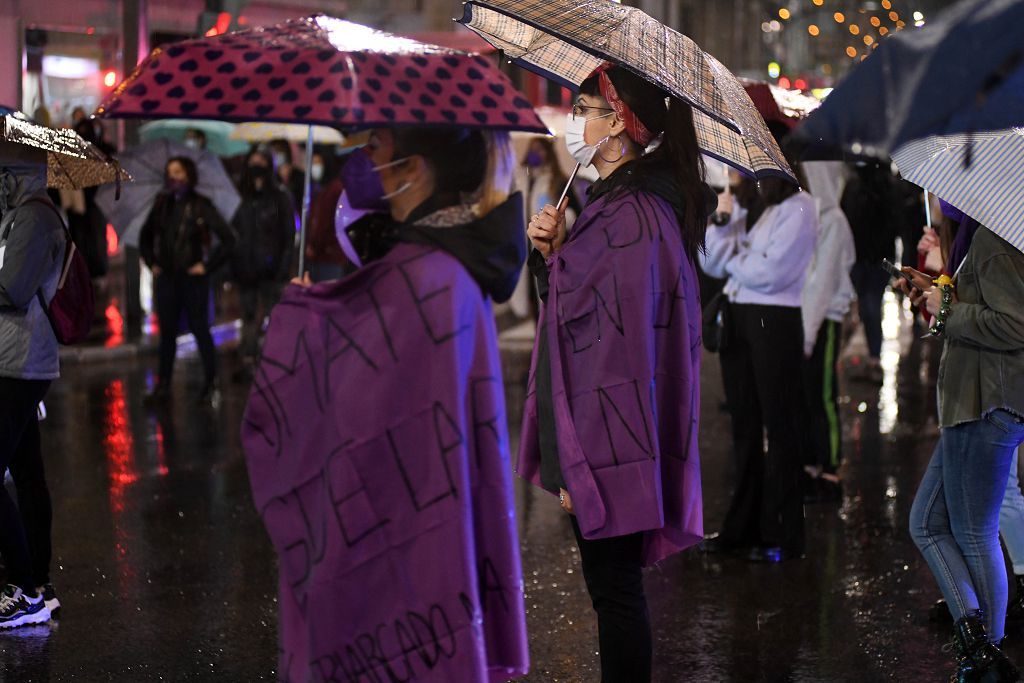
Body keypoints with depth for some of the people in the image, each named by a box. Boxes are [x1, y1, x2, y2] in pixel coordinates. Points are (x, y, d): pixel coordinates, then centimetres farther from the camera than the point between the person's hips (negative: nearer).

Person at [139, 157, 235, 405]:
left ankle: (210, 385, 9)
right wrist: (151, 263, 12)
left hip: (193, 278, -4)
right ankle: (163, 385, 14)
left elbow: (228, 239, -11)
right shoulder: (162, 205, 7)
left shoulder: (201, 206, -8)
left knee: (200, 330, 1)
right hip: (165, 278, 5)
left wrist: (207, 265, -10)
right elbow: (145, 237, 23)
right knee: (167, 332, 9)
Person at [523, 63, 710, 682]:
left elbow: (620, 346, -22)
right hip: (611, 443, 10)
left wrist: (576, 465, -22)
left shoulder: (628, 217, -18)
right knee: (614, 585, 17)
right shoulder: (622, 201, 14)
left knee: (614, 587, -1)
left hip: (608, 441, -10)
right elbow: (576, 306, 19)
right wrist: (555, 253, 0)